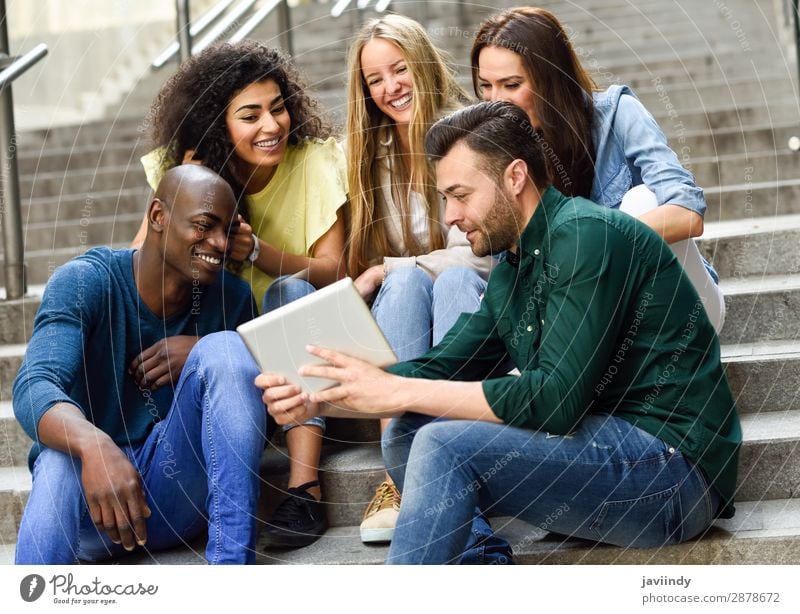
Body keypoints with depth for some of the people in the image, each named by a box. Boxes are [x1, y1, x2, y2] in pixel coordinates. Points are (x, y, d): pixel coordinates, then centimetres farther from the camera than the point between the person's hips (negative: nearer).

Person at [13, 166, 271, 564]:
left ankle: (233, 564, -25)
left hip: (180, 493, 3)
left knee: (224, 347, -19)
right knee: (62, 459, -38)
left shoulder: (231, 298, 0)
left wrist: (205, 355, -18)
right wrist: (94, 446, -51)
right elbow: (32, 389, -27)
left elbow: (262, 416, 3)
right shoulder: (84, 282, -11)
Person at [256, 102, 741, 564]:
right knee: (408, 431, 5)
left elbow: (557, 399, -22)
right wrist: (317, 402, -2)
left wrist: (397, 391, -18)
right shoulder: (512, 273, 15)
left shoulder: (586, 235, -14)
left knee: (444, 444, -23)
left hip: (672, 466, -9)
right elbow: (438, 370, 13)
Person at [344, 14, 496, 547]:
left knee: (453, 282, -34)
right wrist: (397, 276, -15)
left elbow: (484, 254, -15)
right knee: (405, 283, -30)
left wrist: (385, 271, -16)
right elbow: (371, 262, 7)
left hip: (475, 300, -2)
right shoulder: (375, 155, 7)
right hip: (403, 309, 3)